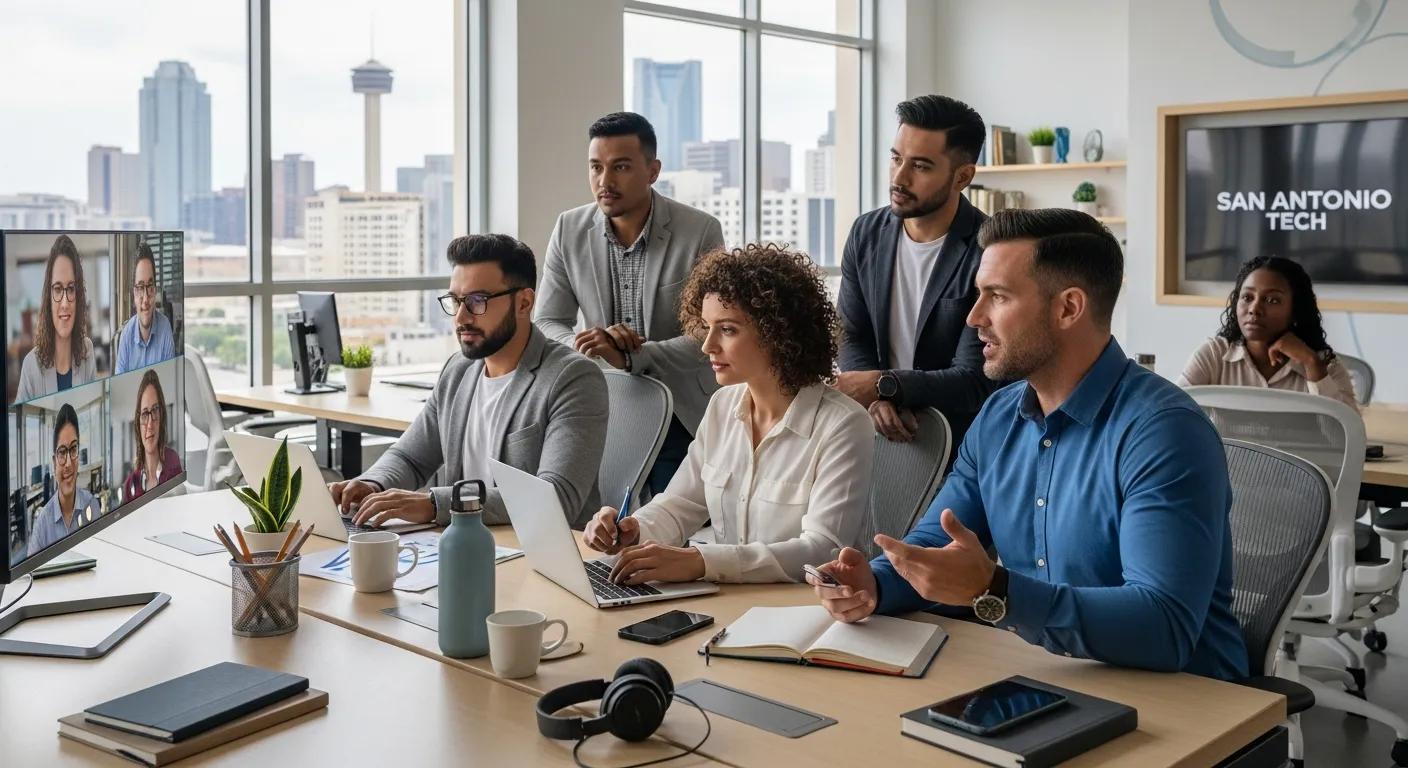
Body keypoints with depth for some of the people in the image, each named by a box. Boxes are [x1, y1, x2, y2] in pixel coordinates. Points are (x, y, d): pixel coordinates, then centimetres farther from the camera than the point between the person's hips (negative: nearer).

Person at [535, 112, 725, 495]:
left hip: (682, 420, -2)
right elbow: (546, 324, 2)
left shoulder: (701, 232, -10)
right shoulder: (569, 230, 0)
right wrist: (593, 346, -21)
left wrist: (627, 357, -26)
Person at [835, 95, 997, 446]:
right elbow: (851, 338, 5)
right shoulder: (866, 233, 5)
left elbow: (977, 381, -14)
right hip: (878, 434, 4)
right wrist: (876, 398, -14)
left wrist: (885, 385, -25)